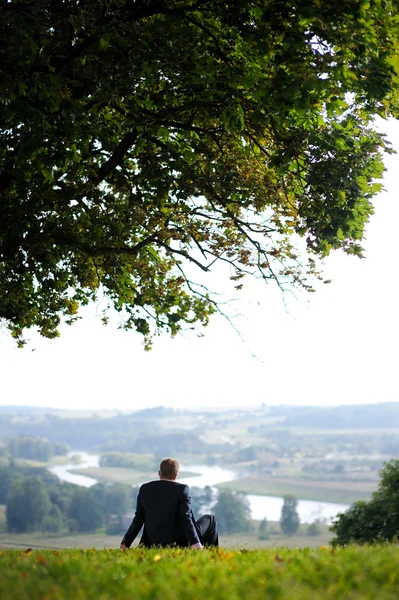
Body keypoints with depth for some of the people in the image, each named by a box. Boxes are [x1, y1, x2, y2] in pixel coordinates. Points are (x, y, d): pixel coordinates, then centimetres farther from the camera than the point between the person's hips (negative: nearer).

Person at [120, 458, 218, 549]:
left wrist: (124, 543, 11)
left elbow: (138, 520, 4)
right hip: (179, 543, -5)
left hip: (154, 544, 5)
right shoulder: (182, 489, -11)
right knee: (209, 519, 18)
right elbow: (186, 519, -19)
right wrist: (195, 543, -21)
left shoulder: (144, 489, 1)